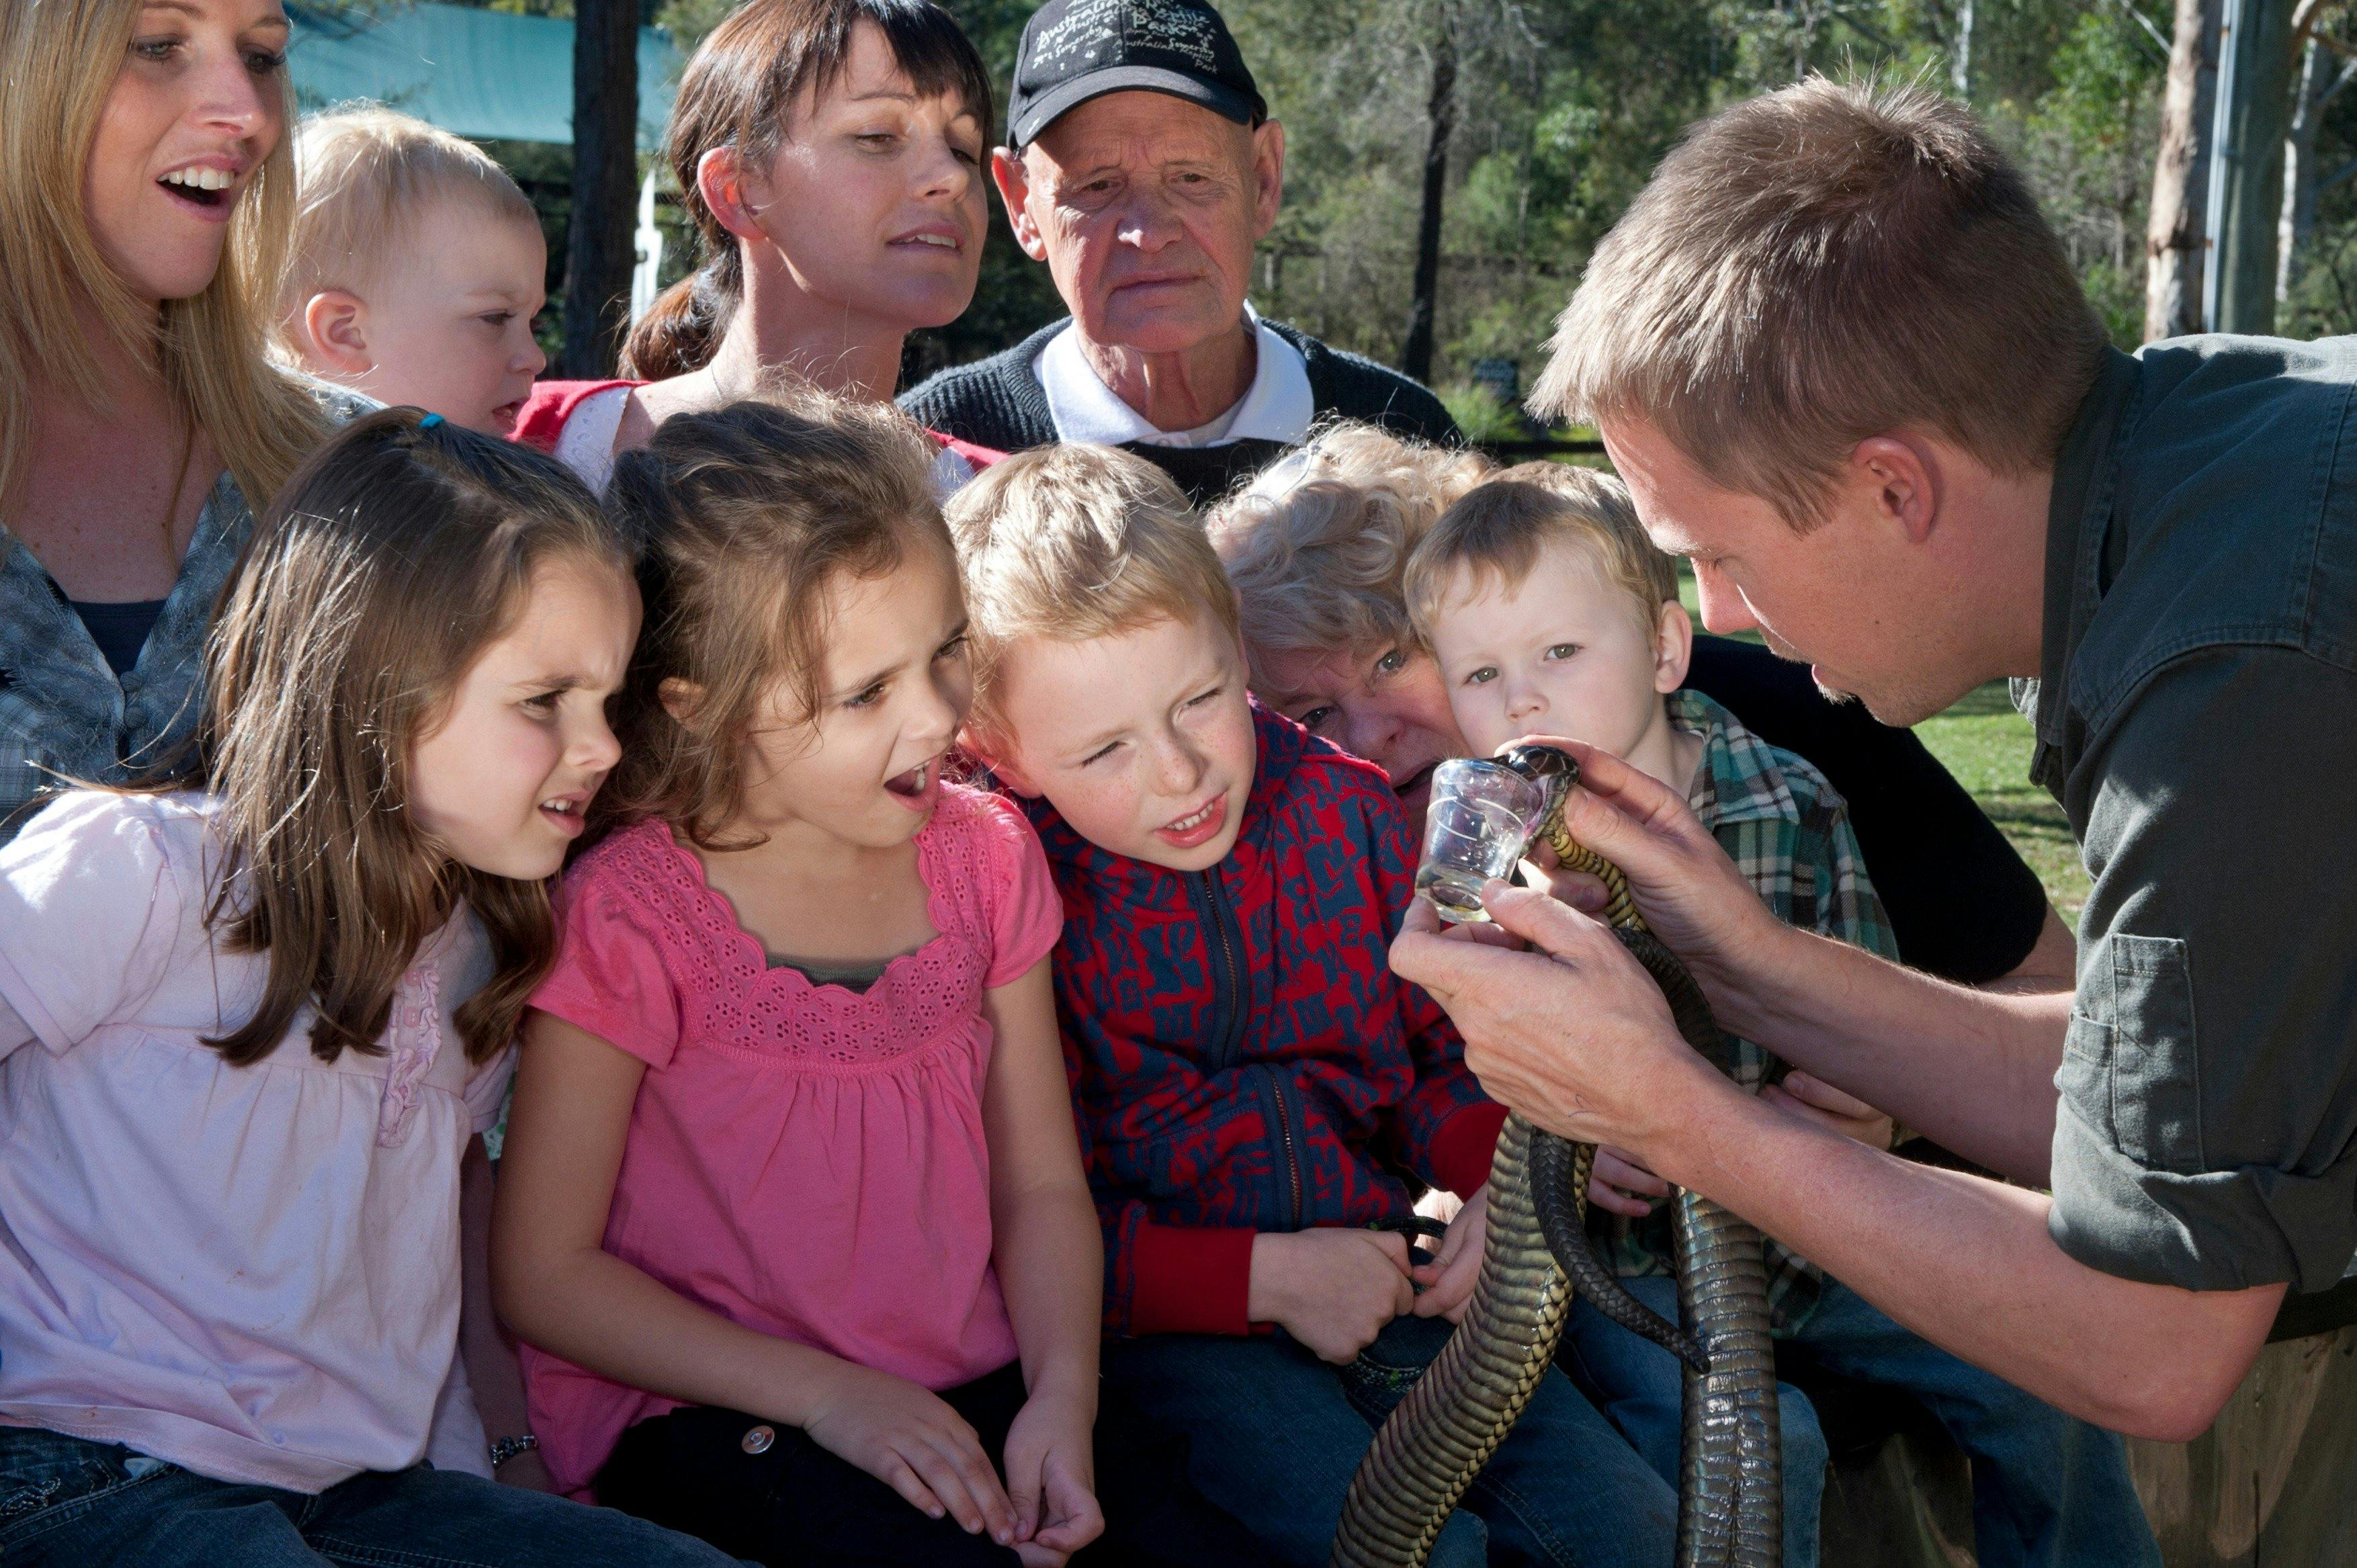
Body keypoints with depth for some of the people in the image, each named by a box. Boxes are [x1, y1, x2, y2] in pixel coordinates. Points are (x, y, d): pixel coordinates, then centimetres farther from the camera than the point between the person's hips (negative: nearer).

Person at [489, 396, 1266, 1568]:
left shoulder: (983, 857, 5)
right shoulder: (629, 918, -13)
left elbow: (1041, 1182, 9)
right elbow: (544, 1273, -9)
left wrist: (1062, 1395, -10)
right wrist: (826, 1394, -16)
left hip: (971, 1390, 5)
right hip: (702, 1415, -5)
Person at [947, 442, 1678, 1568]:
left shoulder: (1342, 808, 1)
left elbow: (1441, 1047, 15)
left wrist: (1501, 1188, -5)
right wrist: (1265, 1276, -16)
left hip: (1390, 1271, 5)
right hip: (1172, 1321, -5)